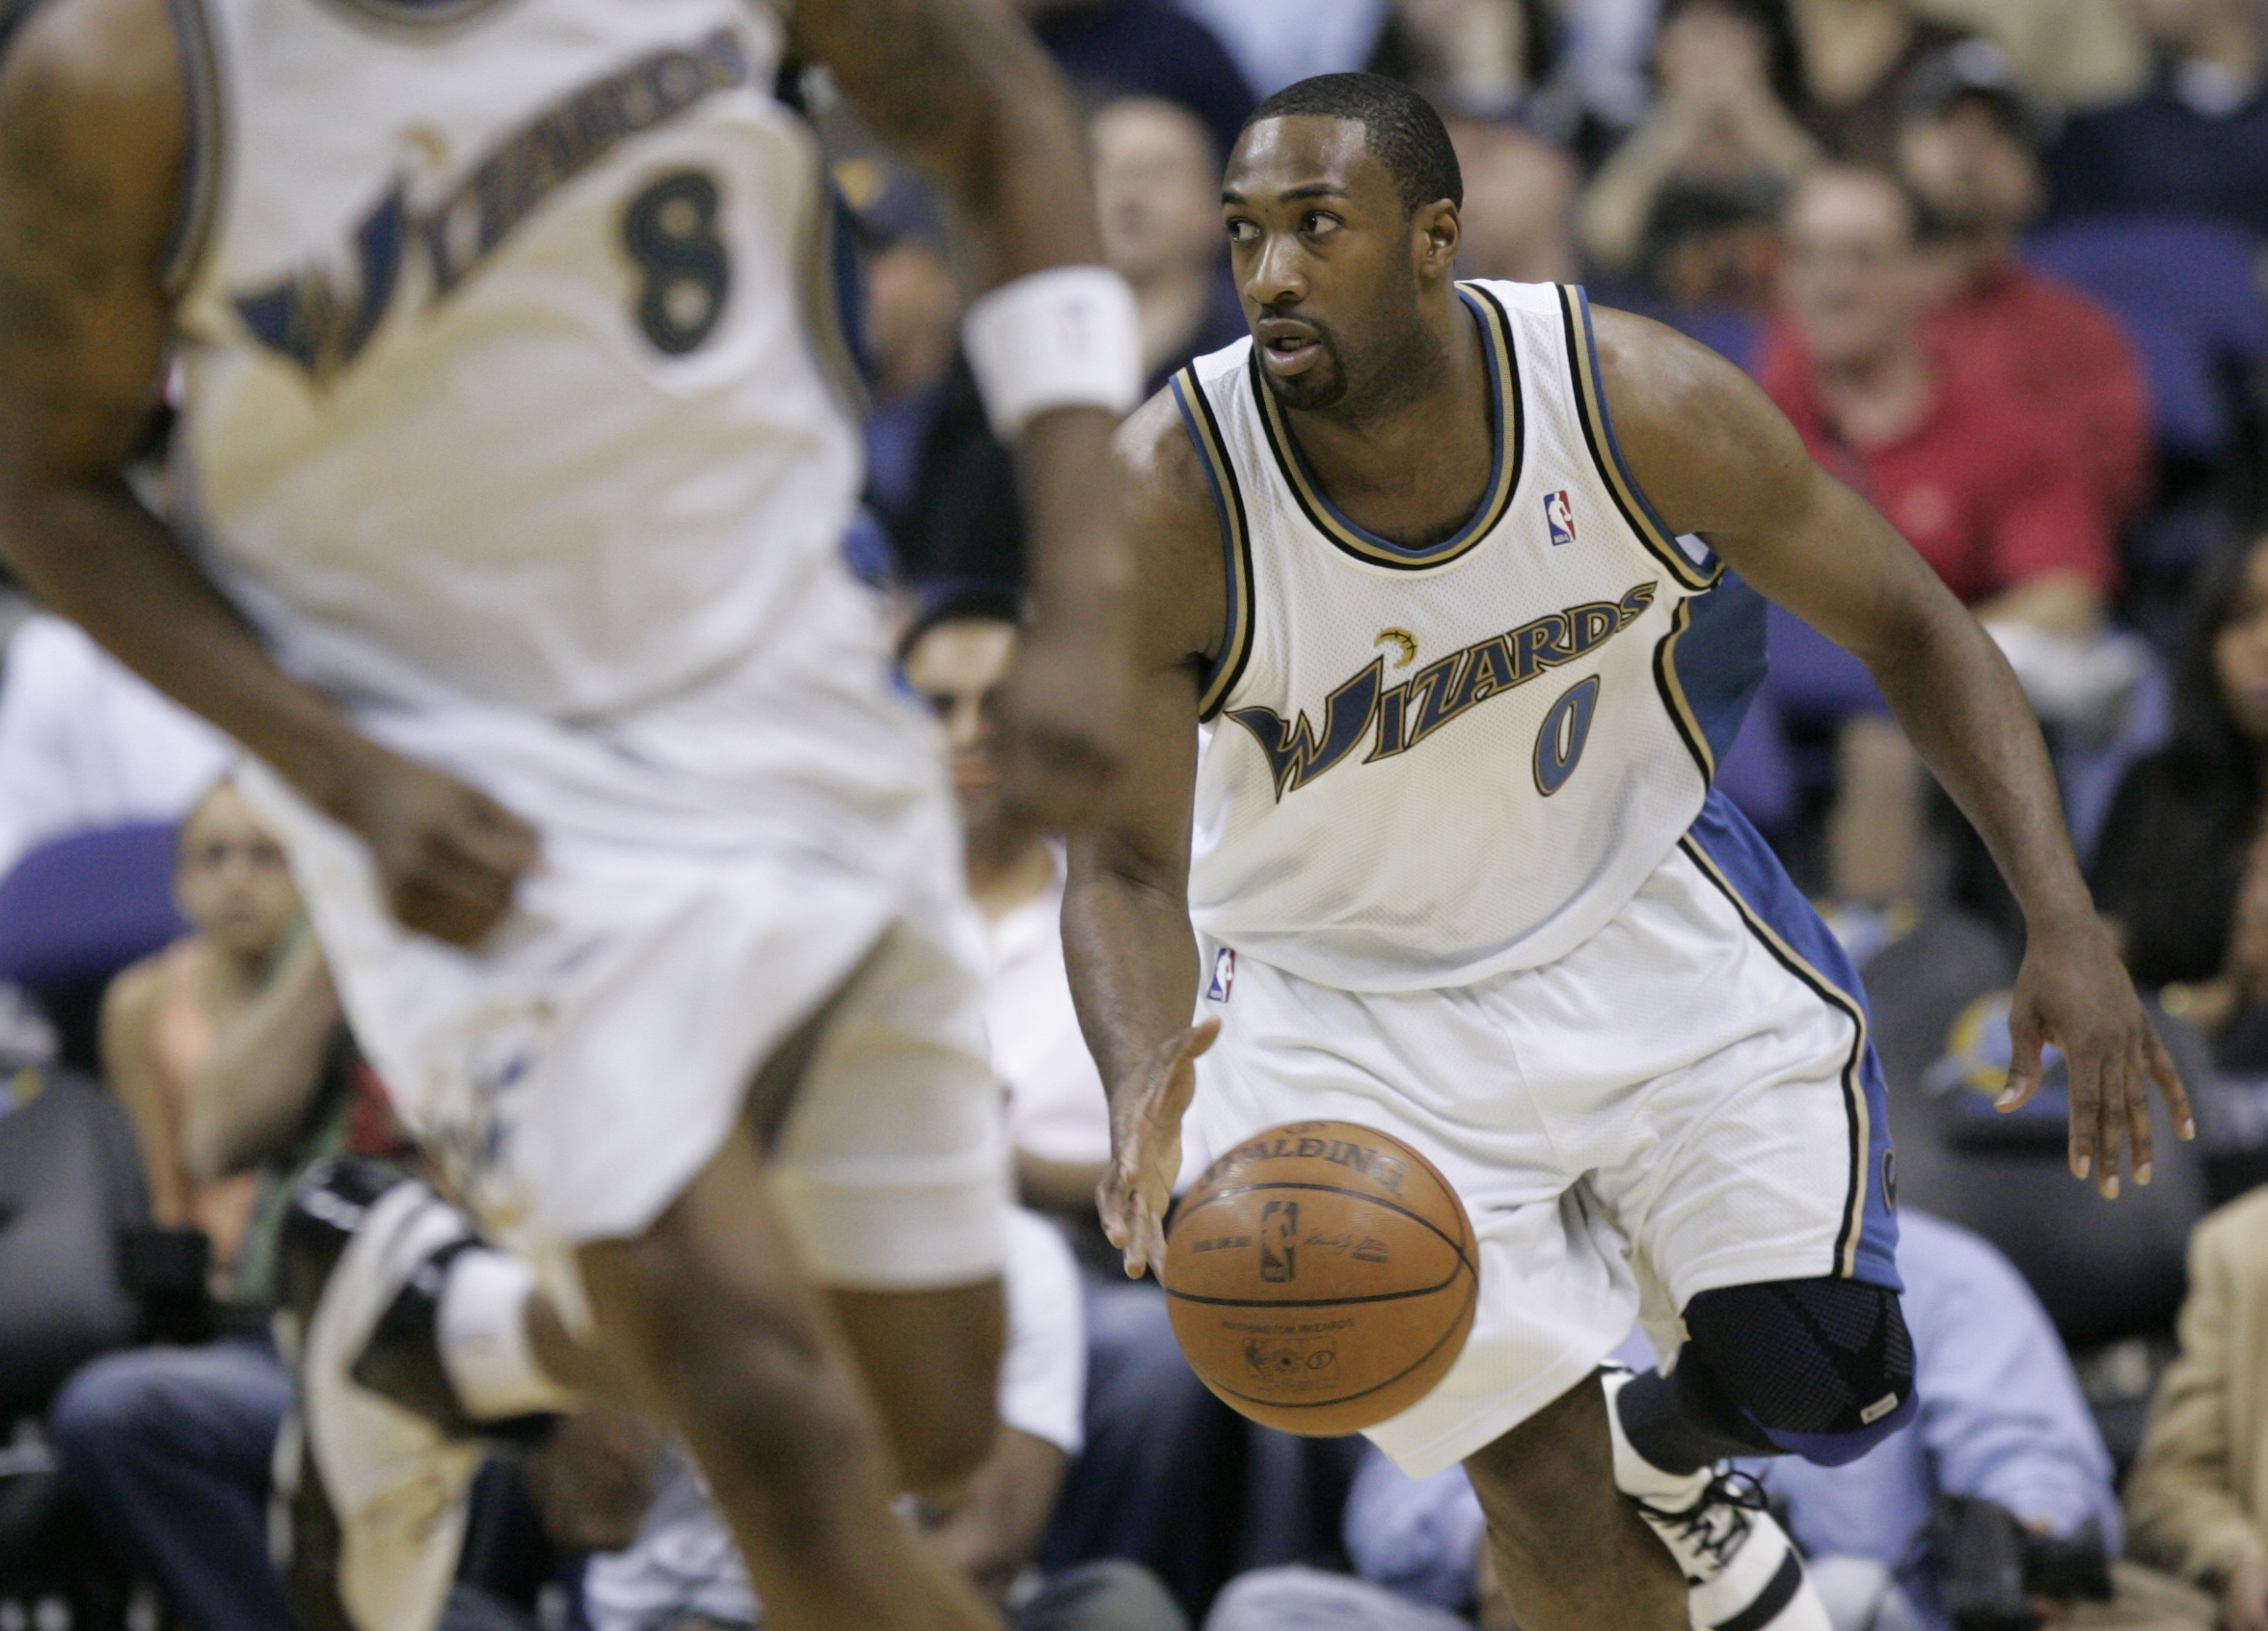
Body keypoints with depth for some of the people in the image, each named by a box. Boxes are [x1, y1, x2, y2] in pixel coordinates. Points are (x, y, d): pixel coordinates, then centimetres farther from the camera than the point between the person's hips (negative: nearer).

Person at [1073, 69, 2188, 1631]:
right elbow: (1127, 864, -20)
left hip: (1635, 909, 2)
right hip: (1356, 1003, -2)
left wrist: (2066, 926, -22)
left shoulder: (1636, 401, -23)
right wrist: (1147, 1081, -42)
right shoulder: (1168, 504, -27)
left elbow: (1910, 627, -11)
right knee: (1547, 1495, -5)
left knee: (1827, 1384, -6)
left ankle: (1667, 1455, 30)